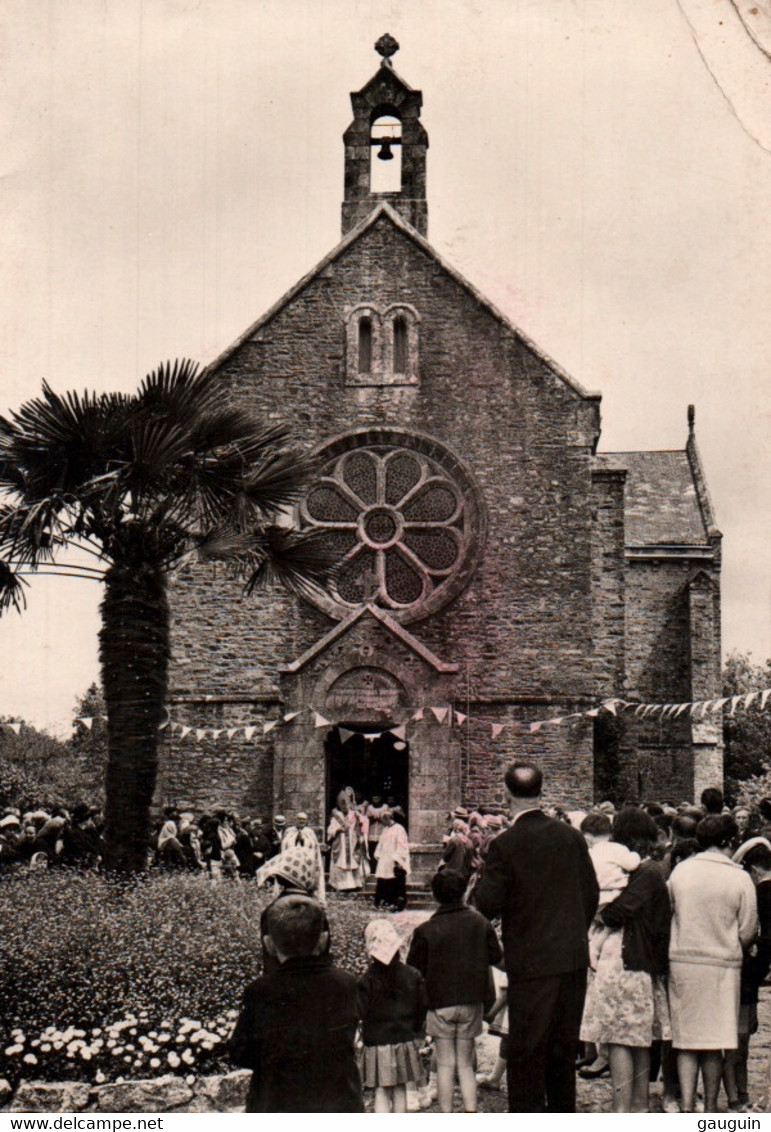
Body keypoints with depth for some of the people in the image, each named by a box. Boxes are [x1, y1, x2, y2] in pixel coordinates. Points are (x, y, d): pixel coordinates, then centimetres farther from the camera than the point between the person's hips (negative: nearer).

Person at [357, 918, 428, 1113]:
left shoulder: (366, 980, -14)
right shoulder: (413, 975, -4)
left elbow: (362, 1012, -12)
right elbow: (423, 1005, 2)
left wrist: (366, 1034, 7)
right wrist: (415, 1029, 17)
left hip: (376, 1041, -3)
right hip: (405, 1039, 3)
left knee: (381, 1092, 2)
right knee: (400, 1090, 15)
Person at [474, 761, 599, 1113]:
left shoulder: (504, 845, -13)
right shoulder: (571, 836, 2)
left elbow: (489, 904, -12)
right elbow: (591, 894, 8)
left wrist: (482, 880, 8)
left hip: (531, 962, -5)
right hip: (574, 958, 5)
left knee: (527, 1051, 2)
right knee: (564, 1046, 16)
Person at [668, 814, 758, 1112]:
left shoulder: (679, 871, -2)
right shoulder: (740, 878, -8)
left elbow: (667, 916, 7)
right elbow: (747, 932, -3)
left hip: (682, 961, 1)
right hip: (722, 965, -1)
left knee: (685, 1040, 6)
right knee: (715, 1042, 9)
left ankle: (686, 1107, -1)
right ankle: (710, 1107, 16)